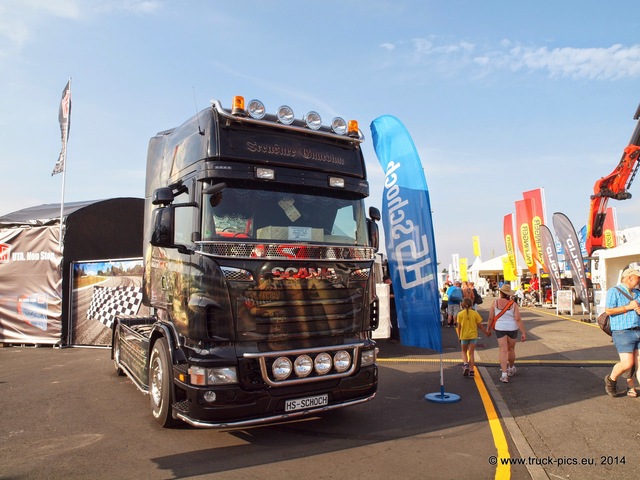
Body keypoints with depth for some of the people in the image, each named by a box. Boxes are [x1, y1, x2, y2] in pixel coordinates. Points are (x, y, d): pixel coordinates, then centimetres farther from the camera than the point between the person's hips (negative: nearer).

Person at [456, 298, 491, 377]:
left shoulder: (460, 314, -6)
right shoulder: (475, 313, -5)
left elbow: (459, 327, -4)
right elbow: (480, 325, -1)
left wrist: (459, 336, 8)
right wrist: (486, 332, 14)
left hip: (464, 335, -1)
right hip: (473, 335, 1)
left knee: (464, 351, 16)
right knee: (471, 352, 8)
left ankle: (465, 364, -8)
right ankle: (471, 370, 6)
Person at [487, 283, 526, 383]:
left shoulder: (495, 302, -6)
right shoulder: (513, 304, -8)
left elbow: (490, 318, -3)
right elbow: (518, 319, -12)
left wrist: (488, 328, 11)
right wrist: (523, 332, -8)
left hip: (500, 328, -1)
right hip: (512, 328, 1)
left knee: (503, 351, 1)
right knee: (511, 349, 19)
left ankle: (504, 374, -8)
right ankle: (511, 369, 40)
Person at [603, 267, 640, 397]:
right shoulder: (614, 291, -4)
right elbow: (608, 310, -14)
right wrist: (628, 307, -12)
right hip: (623, 332, -7)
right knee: (627, 364, -10)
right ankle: (611, 379, 15)